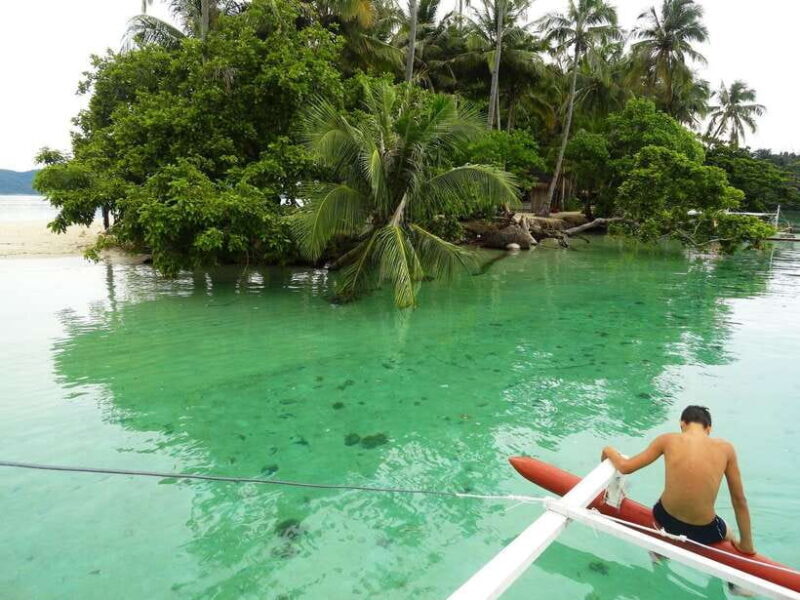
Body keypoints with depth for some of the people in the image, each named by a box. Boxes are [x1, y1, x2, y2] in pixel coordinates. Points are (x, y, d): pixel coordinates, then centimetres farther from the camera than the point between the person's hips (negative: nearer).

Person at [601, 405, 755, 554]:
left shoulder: (668, 440, -8)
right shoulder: (725, 448, -8)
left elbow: (625, 467, -2)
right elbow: (739, 500, -2)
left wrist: (609, 451, 19)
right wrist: (747, 545, 10)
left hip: (665, 519, 1)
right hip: (703, 532, -1)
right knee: (729, 538, 35)